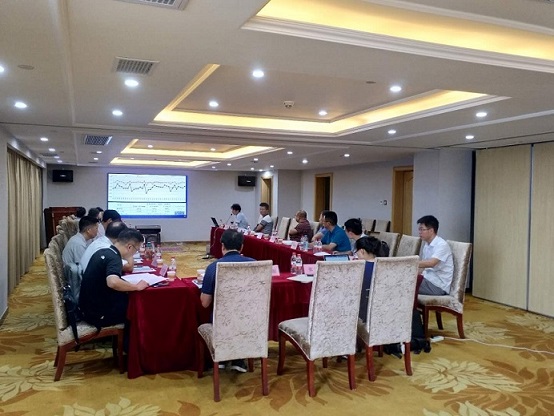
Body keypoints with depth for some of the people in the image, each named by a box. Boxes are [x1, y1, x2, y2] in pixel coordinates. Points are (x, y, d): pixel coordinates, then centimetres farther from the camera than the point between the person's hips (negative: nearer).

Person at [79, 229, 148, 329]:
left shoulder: (102, 252, 4)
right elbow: (113, 282, -42)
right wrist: (137, 286, -29)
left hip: (89, 307, 8)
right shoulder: (114, 258, -23)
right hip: (99, 314, -8)